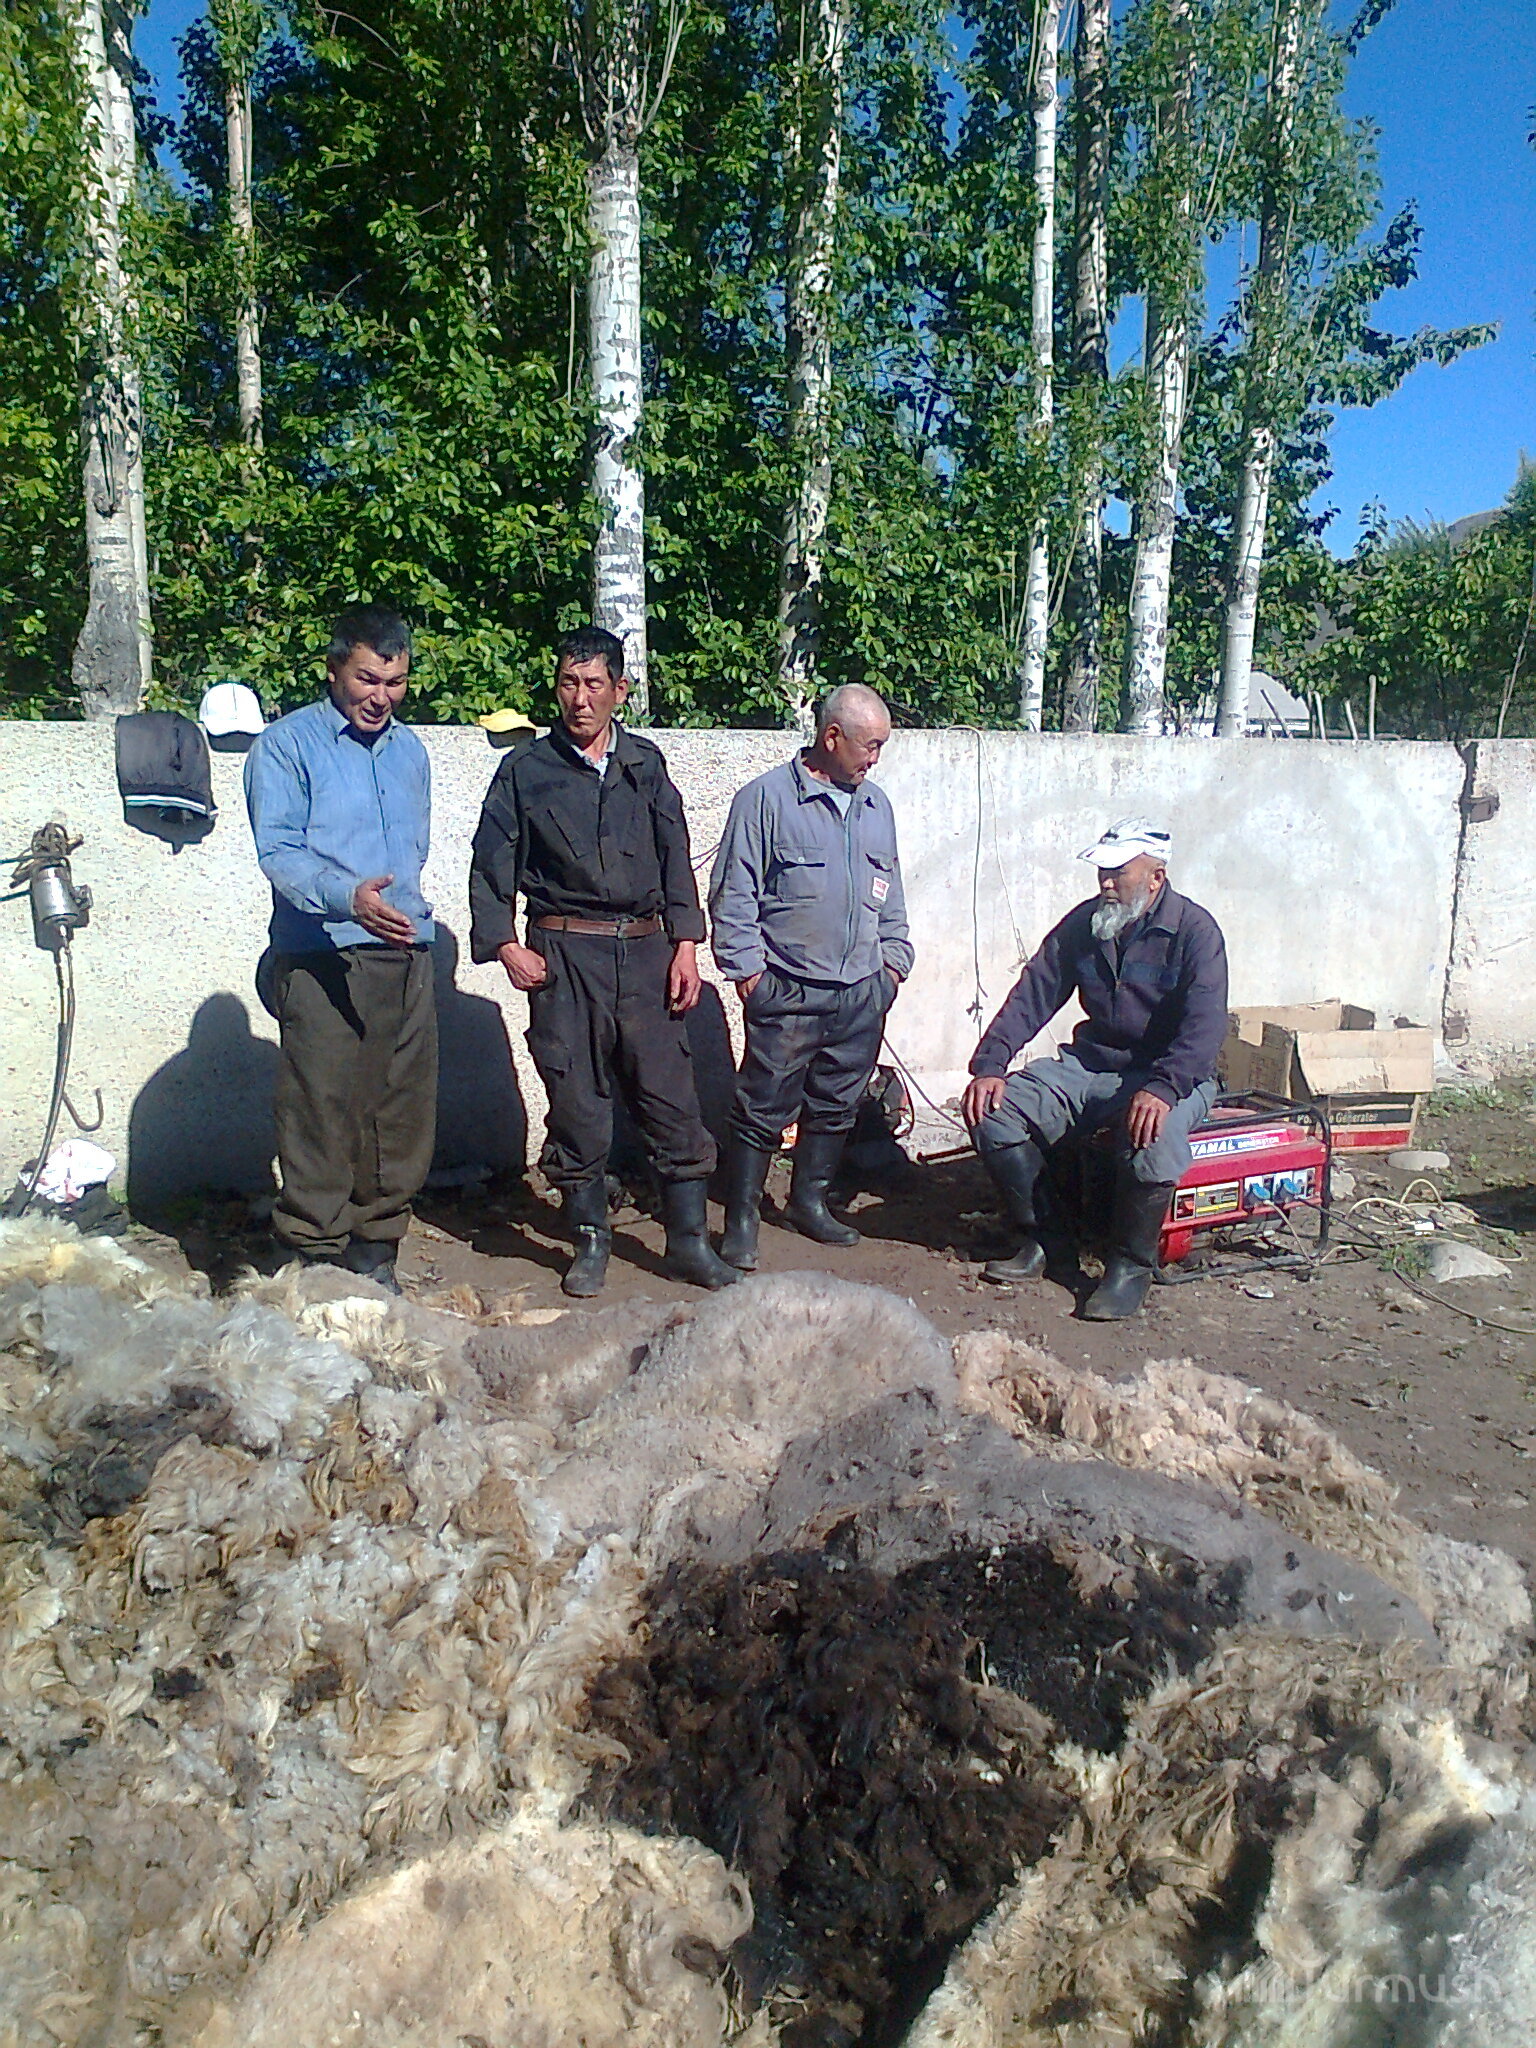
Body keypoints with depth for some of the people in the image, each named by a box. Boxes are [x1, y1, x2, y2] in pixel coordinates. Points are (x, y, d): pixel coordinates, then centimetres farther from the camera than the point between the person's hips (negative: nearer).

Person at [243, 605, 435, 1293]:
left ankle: (374, 1251, 19)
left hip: (406, 956, 6)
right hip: (323, 961, -6)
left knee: (402, 1113, 7)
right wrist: (348, 898, -29)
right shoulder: (286, 745, -1)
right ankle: (317, 1258, 3)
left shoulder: (410, 749, 20)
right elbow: (278, 851, -12)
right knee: (323, 1113, -7)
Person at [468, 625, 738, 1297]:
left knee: (671, 1098, 1)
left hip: (645, 951, 2)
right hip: (563, 957, -1)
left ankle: (688, 1241, 13)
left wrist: (685, 945, 4)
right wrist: (505, 944, -6)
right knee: (576, 1104, 2)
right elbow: (491, 867, 6)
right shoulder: (525, 770, 6)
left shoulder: (645, 763, 13)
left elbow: (675, 858, 12)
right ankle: (590, 1243, 18)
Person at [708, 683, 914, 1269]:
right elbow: (733, 894, -6)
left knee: (836, 1106, 14)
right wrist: (746, 968, -10)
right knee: (764, 1108, -2)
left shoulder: (877, 806, 13)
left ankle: (809, 1200, 31)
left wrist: (894, 958, 16)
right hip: (787, 993, -6)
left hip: (863, 994, 6)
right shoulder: (766, 798, -6)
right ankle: (741, 1220, 10)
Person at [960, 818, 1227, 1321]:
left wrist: (1162, 1089, -39)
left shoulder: (1194, 930, -10)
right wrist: (988, 1066, -12)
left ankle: (1131, 1265, -14)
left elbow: (1204, 1025, -22)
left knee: (1151, 1134, -38)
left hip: (1172, 1074, -5)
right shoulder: (1084, 923, 5)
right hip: (1090, 1064, 5)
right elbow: (1033, 996, 1)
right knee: (993, 1108, -14)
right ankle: (1047, 1242, -2)